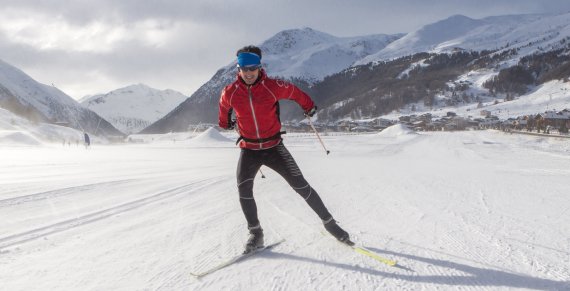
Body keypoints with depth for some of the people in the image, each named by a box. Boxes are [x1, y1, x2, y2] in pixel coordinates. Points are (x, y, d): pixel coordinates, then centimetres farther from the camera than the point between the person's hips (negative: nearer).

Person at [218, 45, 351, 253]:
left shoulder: (273, 87, -14)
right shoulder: (230, 93, -9)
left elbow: (295, 93, 6)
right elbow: (224, 109, 16)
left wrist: (309, 107, 21)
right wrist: (226, 124, 33)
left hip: (274, 147, -1)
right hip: (249, 149, 2)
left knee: (300, 185, -4)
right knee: (244, 190, -15)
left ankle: (329, 222, 10)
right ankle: (256, 234, 3)